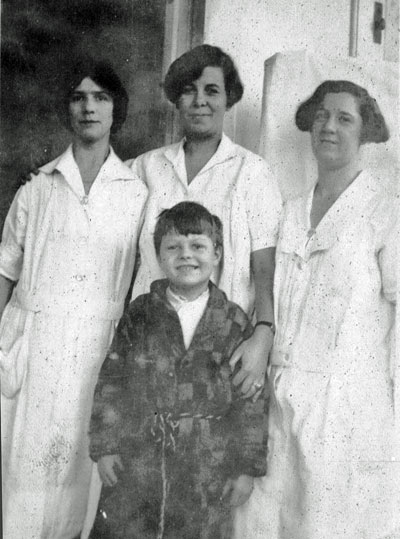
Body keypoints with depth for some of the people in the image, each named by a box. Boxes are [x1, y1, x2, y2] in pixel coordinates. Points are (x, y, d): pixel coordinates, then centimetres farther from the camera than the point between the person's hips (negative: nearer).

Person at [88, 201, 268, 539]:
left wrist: (248, 467, 0)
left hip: (207, 467, -1)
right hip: (135, 463, 1)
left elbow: (251, 398, 1)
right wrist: (105, 446, -2)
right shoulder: (139, 315, 2)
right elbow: (111, 382, 3)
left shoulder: (234, 323, -1)